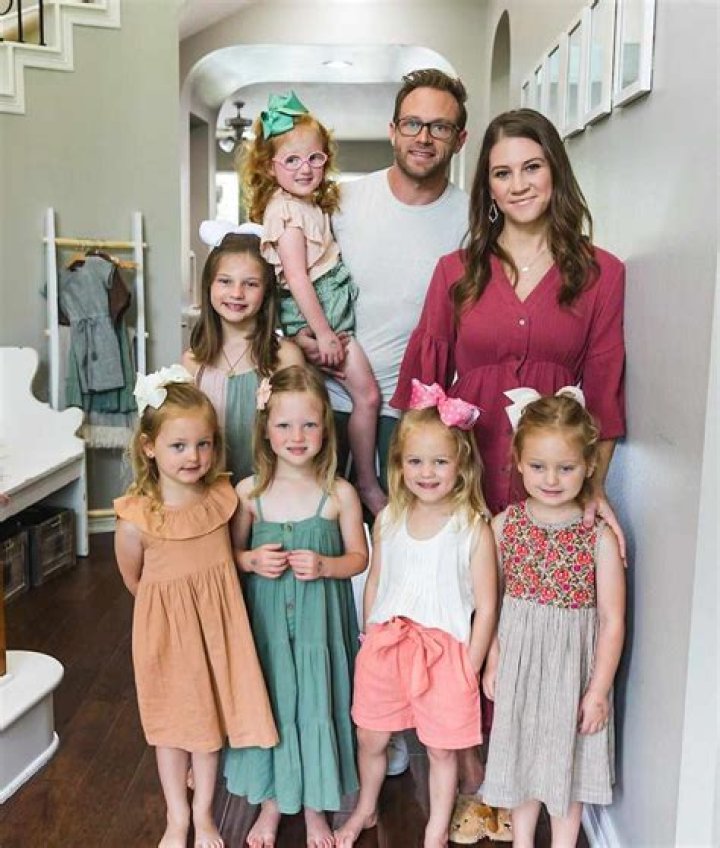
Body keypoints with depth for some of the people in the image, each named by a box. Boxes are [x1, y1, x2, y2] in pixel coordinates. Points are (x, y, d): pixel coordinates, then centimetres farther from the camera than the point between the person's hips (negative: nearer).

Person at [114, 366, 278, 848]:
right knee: (173, 726, 16)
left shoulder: (224, 497, -13)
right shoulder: (136, 520, -21)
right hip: (167, 628, -2)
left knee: (211, 718, 17)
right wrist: (177, 601, 4)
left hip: (216, 624, 2)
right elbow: (134, 581, -3)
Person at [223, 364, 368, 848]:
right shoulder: (250, 492, -5)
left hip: (319, 620, -1)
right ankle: (271, 802, 37)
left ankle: (314, 806, 33)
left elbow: (359, 557, -1)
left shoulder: (340, 494, -9)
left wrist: (324, 565, -19)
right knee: (268, 702, 12)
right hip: (265, 618, 1)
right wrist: (252, 560, -15)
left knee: (316, 703, 9)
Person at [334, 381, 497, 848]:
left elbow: (486, 606, -10)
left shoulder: (473, 528, -14)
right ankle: (366, 810, 46)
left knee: (442, 749, 12)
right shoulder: (388, 520, 0)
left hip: (445, 651, -4)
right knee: (370, 738, 18)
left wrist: (469, 670, -8)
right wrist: (370, 639, 10)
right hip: (385, 646, 4)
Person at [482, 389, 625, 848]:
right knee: (519, 753, 18)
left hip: (572, 663, -3)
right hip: (517, 659, 3)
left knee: (565, 759, 12)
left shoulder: (600, 537, -14)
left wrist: (598, 691, -9)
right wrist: (492, 661, 3)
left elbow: (612, 621, -10)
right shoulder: (504, 524, -6)